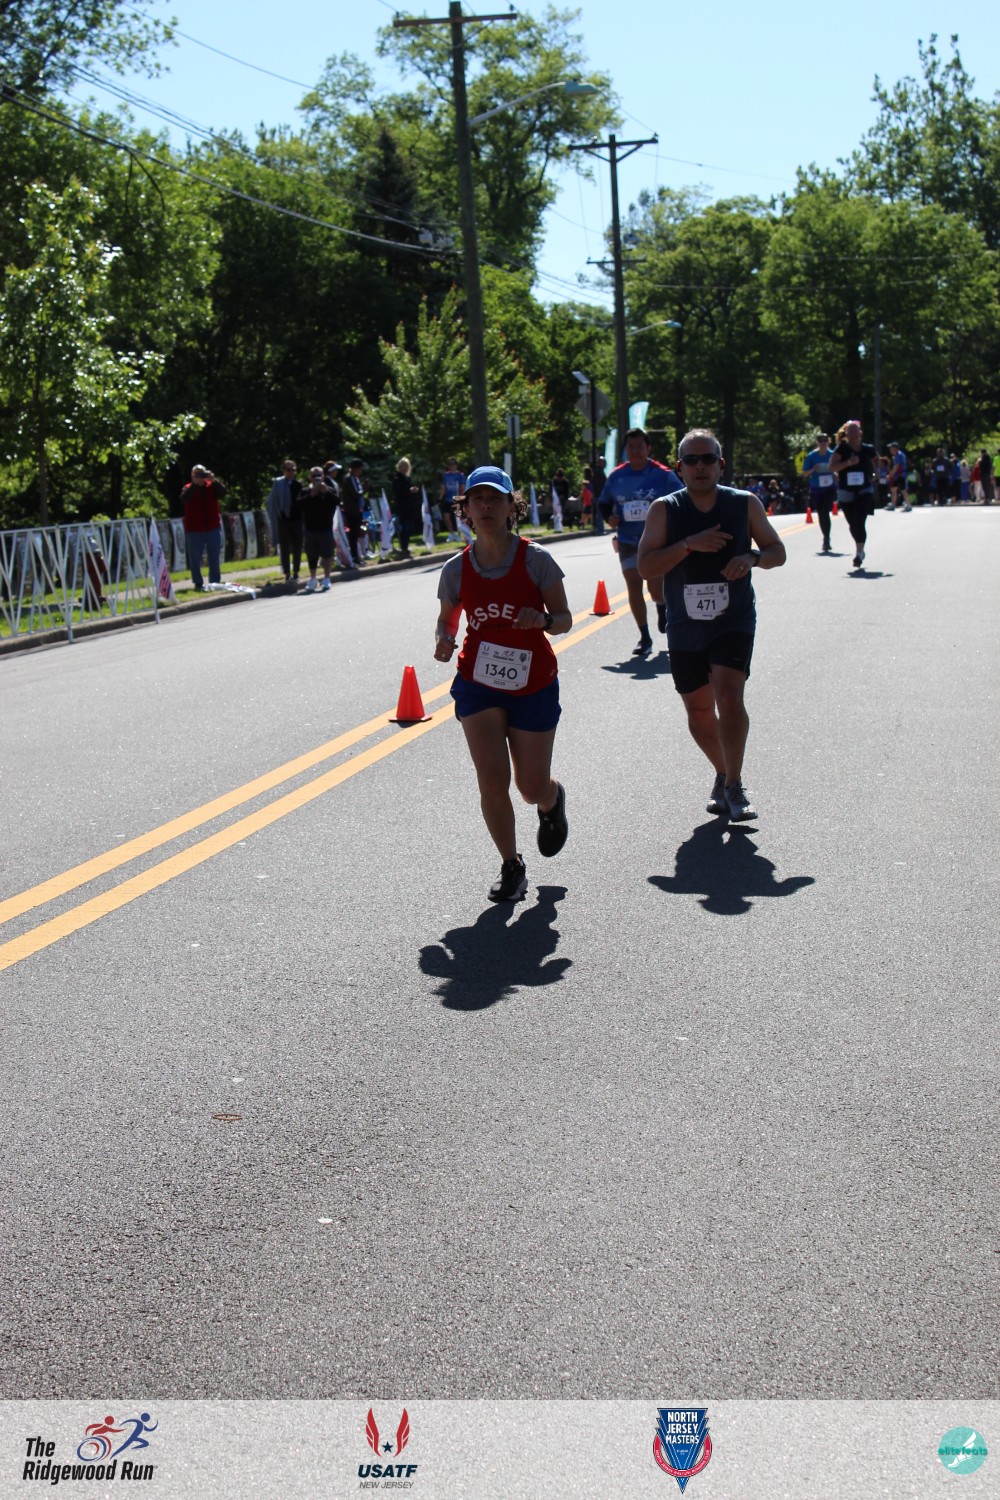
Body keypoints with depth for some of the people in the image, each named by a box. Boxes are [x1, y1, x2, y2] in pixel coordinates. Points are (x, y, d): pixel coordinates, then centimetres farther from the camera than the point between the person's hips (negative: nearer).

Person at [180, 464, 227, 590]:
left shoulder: (212, 486, 6)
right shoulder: (189, 488, 1)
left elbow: (223, 492, -13)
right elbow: (184, 498, -20)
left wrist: (214, 480, -27)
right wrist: (195, 484, -28)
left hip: (213, 527, 2)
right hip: (194, 530, -2)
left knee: (215, 558, 7)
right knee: (195, 558, 0)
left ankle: (215, 582, 16)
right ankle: (198, 583, 7)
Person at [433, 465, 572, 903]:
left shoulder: (536, 560, -9)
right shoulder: (456, 568, -3)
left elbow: (563, 619, -3)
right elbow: (446, 619, 11)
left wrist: (542, 620, -25)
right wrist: (443, 641, -12)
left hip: (533, 685, -1)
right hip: (478, 684, 1)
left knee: (533, 788, 4)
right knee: (492, 781, -10)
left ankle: (552, 802, 44)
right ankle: (511, 867, 10)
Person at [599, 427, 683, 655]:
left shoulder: (663, 475, -7)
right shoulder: (616, 476, 2)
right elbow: (604, 503, 16)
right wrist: (609, 518, -4)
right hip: (627, 541, 3)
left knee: (655, 586, -7)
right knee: (633, 585, -4)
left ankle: (662, 607, 33)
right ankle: (644, 637, 5)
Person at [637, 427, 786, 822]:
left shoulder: (745, 504, 0)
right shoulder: (664, 510, -2)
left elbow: (777, 551, 7)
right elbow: (645, 566, -11)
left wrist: (752, 557, -15)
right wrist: (690, 544, -23)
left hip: (734, 622, -2)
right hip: (685, 628, 2)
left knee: (729, 697, -20)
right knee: (699, 712, 10)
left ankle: (734, 787, -11)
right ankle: (723, 774, 34)